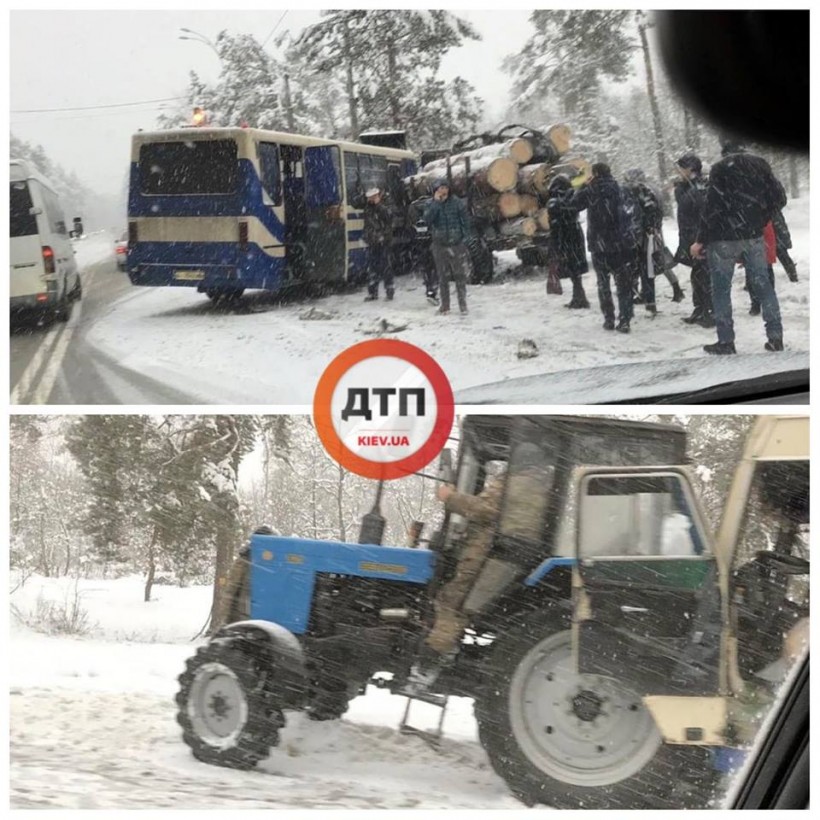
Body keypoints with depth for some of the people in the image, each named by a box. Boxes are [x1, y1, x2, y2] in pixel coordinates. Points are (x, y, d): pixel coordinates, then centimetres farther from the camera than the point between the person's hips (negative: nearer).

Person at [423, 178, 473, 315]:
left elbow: (465, 220, 1)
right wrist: (436, 202, -18)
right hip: (440, 245, 1)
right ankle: (445, 306, 13)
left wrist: (467, 236, -6)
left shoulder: (456, 202, -2)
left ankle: (463, 304, 7)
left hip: (457, 244, -1)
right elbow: (427, 219, -16)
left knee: (460, 276, -1)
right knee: (443, 277, 6)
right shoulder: (431, 204, 1)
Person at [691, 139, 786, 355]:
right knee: (763, 285, 10)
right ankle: (775, 337, 8)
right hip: (754, 237, 4)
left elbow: (712, 207, -15)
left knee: (721, 289, 4)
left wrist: (700, 240, -9)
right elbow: (779, 198, 4)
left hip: (724, 239, -4)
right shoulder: (759, 164, 4)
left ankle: (725, 341, 0)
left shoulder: (720, 168, -10)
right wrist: (760, 222, 15)